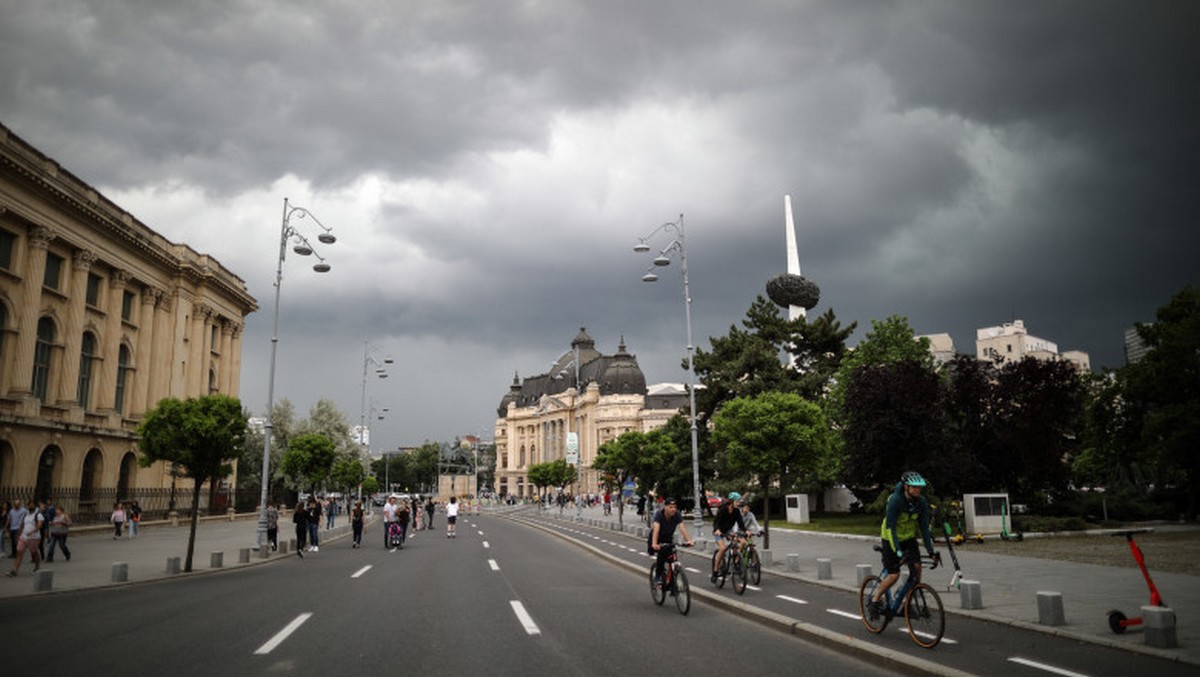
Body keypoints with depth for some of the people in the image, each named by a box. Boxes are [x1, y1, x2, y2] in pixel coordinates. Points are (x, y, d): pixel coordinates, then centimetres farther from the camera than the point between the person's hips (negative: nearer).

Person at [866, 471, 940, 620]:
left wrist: (931, 551, -15)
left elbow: (924, 527, -9)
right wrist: (898, 551, -36)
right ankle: (875, 600, 10)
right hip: (891, 538, -5)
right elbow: (890, 528, -29)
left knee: (916, 566, -15)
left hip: (909, 537, 5)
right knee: (894, 575, -10)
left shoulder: (922, 502, -13)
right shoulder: (895, 500, -28)